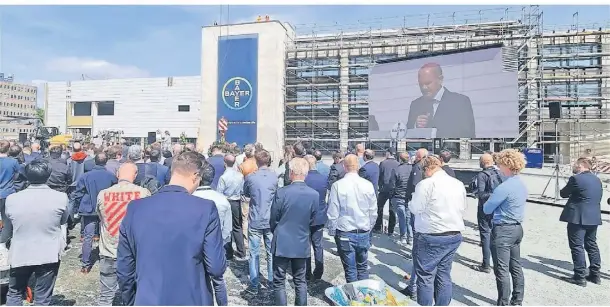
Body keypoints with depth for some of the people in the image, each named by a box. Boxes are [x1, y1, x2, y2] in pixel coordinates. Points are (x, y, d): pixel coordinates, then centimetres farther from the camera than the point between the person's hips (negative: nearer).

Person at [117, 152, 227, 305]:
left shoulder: (135, 208, -6)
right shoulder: (206, 209, -17)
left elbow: (124, 270, 1)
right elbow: (217, 269, -15)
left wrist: (130, 301, 16)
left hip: (147, 300, 3)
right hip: (192, 300, -2)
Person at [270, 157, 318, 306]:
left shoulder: (282, 193, -18)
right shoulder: (314, 195, -9)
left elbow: (273, 221, -6)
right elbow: (312, 222, 2)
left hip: (282, 243, -3)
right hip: (302, 244, 3)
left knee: (279, 282, 11)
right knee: (300, 281, 17)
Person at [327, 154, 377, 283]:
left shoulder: (337, 185, -13)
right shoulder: (368, 184, -6)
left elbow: (332, 213, -9)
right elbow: (373, 212, 3)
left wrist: (332, 231, 6)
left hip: (345, 234, -2)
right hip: (364, 233, 3)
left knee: (350, 270, 9)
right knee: (363, 267, 19)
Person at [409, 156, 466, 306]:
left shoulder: (426, 184, -14)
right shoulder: (459, 184, 7)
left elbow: (416, 209, -9)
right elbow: (463, 208, 14)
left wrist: (411, 201, 11)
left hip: (431, 237, -7)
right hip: (455, 235, 7)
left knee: (426, 276, 4)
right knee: (444, 275, 16)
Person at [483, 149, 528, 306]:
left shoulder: (505, 187, -21)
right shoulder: (522, 184, 7)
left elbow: (486, 209, -15)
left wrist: (491, 202, 4)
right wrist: (496, 201, 8)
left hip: (503, 231, -9)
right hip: (517, 228, 9)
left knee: (502, 270, 0)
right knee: (516, 266, 17)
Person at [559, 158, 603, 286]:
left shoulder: (576, 178, -15)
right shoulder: (597, 180, 12)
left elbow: (563, 193, -6)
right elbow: (597, 198, 19)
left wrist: (572, 191, 13)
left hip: (578, 218, -8)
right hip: (594, 217, 9)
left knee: (577, 247, -3)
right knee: (592, 245, 17)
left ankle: (579, 277, 0)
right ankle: (595, 275, 24)